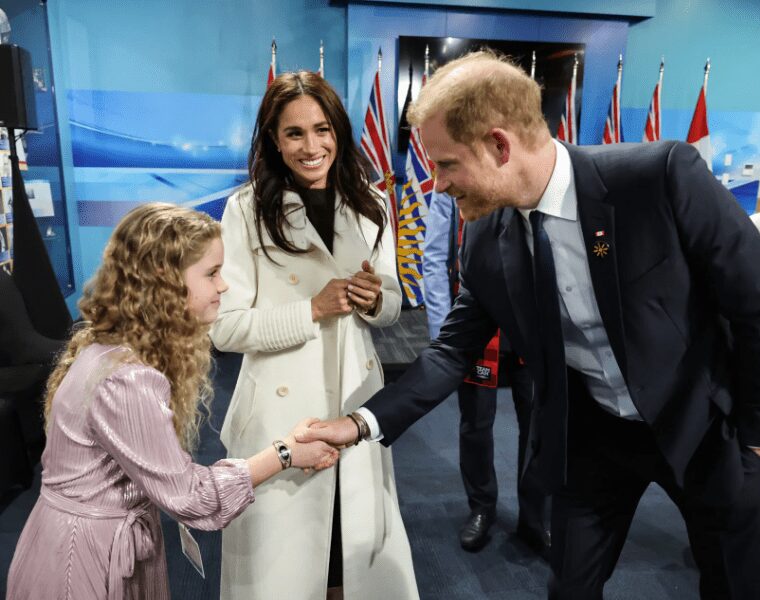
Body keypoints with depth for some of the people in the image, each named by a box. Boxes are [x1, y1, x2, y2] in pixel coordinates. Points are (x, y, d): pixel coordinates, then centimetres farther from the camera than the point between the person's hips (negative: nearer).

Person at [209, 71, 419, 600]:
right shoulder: (247, 209, -10)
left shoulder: (370, 205, 3)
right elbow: (226, 328, -12)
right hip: (281, 402, -3)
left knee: (360, 534, 18)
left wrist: (375, 302, -12)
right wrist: (313, 309, -20)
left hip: (357, 395, 4)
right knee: (285, 547, 13)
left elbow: (393, 306, 10)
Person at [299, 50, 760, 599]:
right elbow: (453, 352, -4)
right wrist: (363, 423, -13)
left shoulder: (664, 176, -24)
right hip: (589, 436, 3)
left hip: (705, 426, -2)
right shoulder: (484, 240, -12)